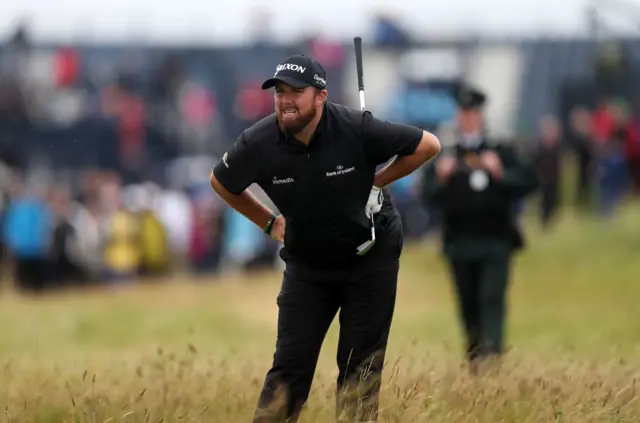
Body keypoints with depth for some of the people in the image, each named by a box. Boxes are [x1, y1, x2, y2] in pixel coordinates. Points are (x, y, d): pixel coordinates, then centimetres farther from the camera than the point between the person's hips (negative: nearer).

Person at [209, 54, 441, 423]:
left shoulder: (357, 129, -23)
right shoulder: (258, 143, -16)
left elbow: (428, 145, -11)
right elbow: (222, 182, 6)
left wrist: (376, 183, -10)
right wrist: (269, 222, 6)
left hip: (371, 257, -2)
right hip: (306, 264, 2)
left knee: (361, 364, 0)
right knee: (290, 365, -3)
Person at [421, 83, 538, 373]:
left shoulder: (501, 155, 10)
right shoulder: (444, 158, 11)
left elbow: (529, 181, 0)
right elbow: (429, 197, 2)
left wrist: (500, 174, -15)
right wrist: (441, 178, -17)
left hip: (495, 241, -2)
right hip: (460, 243, 2)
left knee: (492, 297, -16)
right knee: (468, 306, 6)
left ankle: (491, 349, -26)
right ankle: (473, 361, 17)